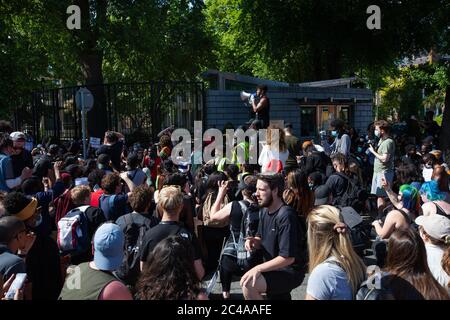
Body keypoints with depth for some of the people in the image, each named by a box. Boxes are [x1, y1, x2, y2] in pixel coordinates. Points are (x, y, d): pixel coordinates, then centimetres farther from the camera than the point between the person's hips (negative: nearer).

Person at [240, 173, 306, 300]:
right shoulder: (265, 211, 3)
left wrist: (259, 268, -28)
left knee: (248, 285, -27)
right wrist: (254, 241, -9)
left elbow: (288, 258, -28)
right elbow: (262, 241, 14)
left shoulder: (286, 216, -26)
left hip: (290, 272, -9)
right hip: (274, 268, 9)